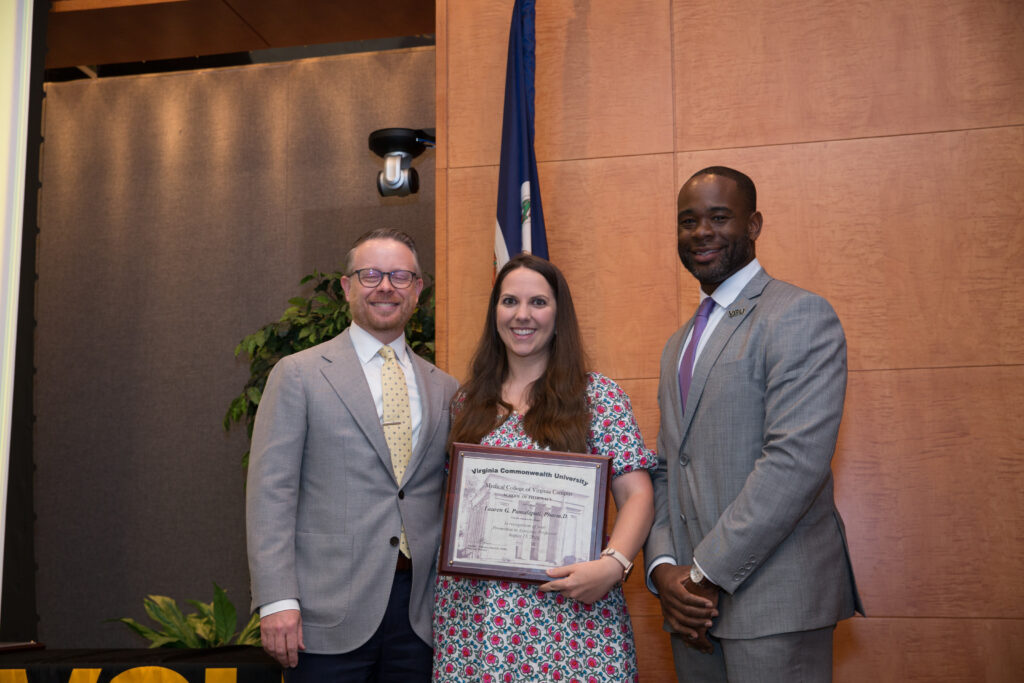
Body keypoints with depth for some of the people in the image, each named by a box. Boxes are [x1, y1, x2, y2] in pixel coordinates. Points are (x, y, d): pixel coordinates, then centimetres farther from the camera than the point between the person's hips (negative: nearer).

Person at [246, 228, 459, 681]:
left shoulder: (444, 389, 12)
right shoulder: (299, 375, 0)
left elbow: (452, 499, 14)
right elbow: (270, 493, -5)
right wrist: (277, 601, -13)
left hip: (420, 614, 3)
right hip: (329, 616, -3)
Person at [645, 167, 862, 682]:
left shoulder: (800, 316, -9)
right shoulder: (679, 344, 17)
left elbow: (796, 461, -19)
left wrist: (707, 573, -16)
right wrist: (663, 566, -1)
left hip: (773, 601, -7)